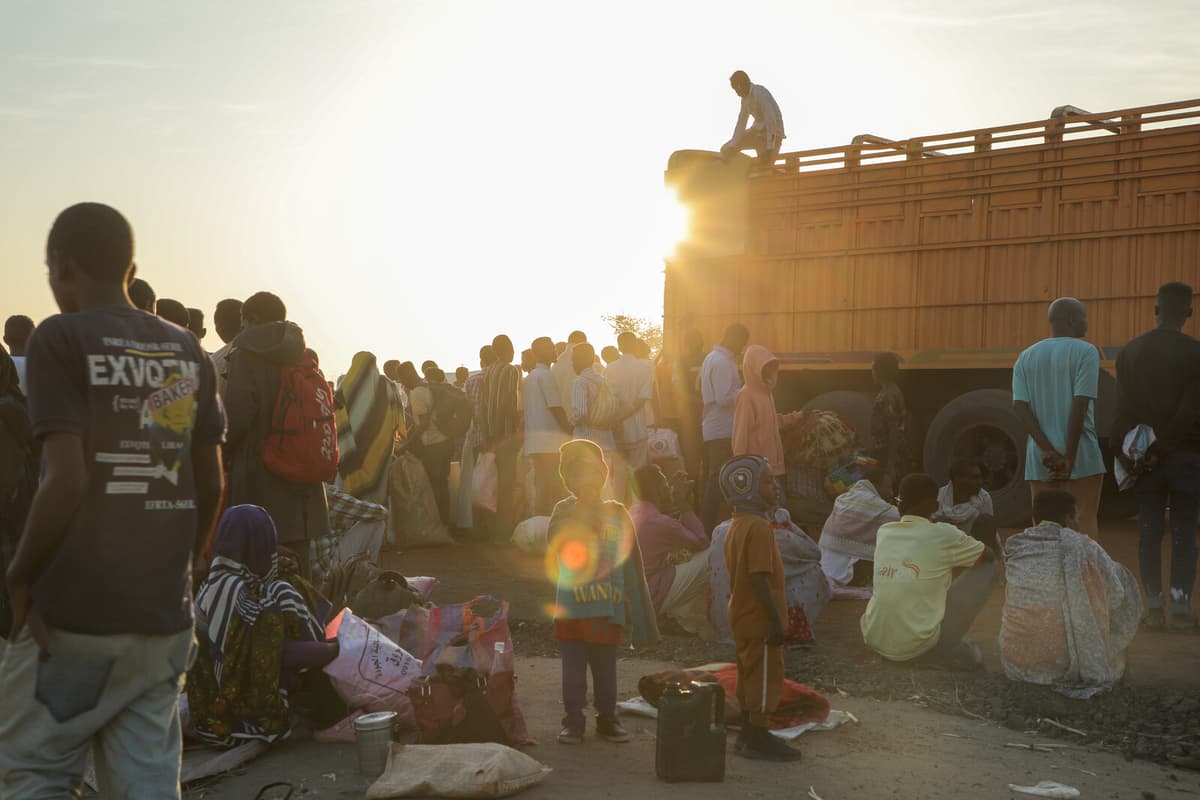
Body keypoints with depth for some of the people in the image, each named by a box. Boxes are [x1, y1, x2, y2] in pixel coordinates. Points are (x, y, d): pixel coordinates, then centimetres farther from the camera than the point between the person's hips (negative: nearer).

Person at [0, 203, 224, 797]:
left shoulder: (60, 339, -9)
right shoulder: (188, 352, 8)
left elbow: (67, 481, -18)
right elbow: (211, 486, 9)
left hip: (73, 612, -5)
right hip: (164, 614, 5)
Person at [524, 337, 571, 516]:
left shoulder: (530, 377, 20)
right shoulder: (547, 375, -8)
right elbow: (556, 407, -13)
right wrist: (570, 430, -6)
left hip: (534, 439, 9)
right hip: (550, 439, -9)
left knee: (542, 486, 9)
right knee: (553, 488, -9)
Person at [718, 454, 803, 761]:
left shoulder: (736, 525, 10)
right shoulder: (759, 527, -21)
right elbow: (760, 578, -25)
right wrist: (775, 621, -22)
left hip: (742, 618, 10)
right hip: (759, 620, -10)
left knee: (750, 675, 17)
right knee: (766, 676, 0)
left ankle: (748, 734, 26)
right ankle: (758, 738, 8)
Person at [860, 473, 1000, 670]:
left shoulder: (883, 532, 4)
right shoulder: (944, 535, -9)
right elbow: (992, 555, 10)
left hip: (874, 641, 6)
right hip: (918, 646, -5)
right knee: (990, 569, 7)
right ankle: (956, 651, 11)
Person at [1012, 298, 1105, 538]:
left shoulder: (1026, 357, 11)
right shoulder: (1085, 352, -4)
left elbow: (1020, 406, -1)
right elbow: (1080, 405, -14)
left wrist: (1048, 450, -8)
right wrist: (1069, 457, -13)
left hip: (1039, 457, 5)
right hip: (1079, 453, -5)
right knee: (1085, 524, -3)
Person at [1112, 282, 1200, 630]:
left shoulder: (1130, 352, 2)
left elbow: (1123, 409, 0)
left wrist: (1124, 453, 0)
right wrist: (1161, 448, -11)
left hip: (1143, 457, 3)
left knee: (1150, 533, 7)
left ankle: (1154, 607, 6)